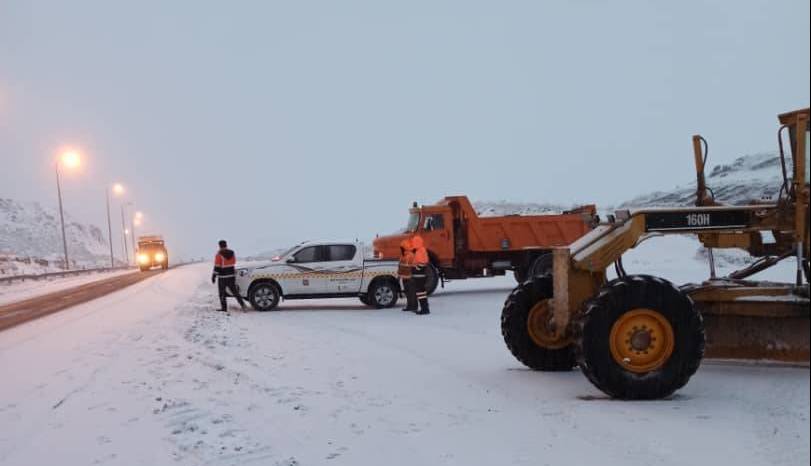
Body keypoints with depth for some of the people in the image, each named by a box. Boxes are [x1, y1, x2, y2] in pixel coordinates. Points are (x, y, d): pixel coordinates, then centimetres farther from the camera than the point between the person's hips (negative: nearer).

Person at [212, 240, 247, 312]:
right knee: (234, 291, 11)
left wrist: (213, 276, -8)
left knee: (222, 293, 5)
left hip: (222, 277, -5)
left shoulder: (219, 254, -12)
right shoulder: (232, 253, 6)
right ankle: (242, 303, -1)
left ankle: (224, 308, 6)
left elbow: (217, 267, -14)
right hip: (231, 276, 5)